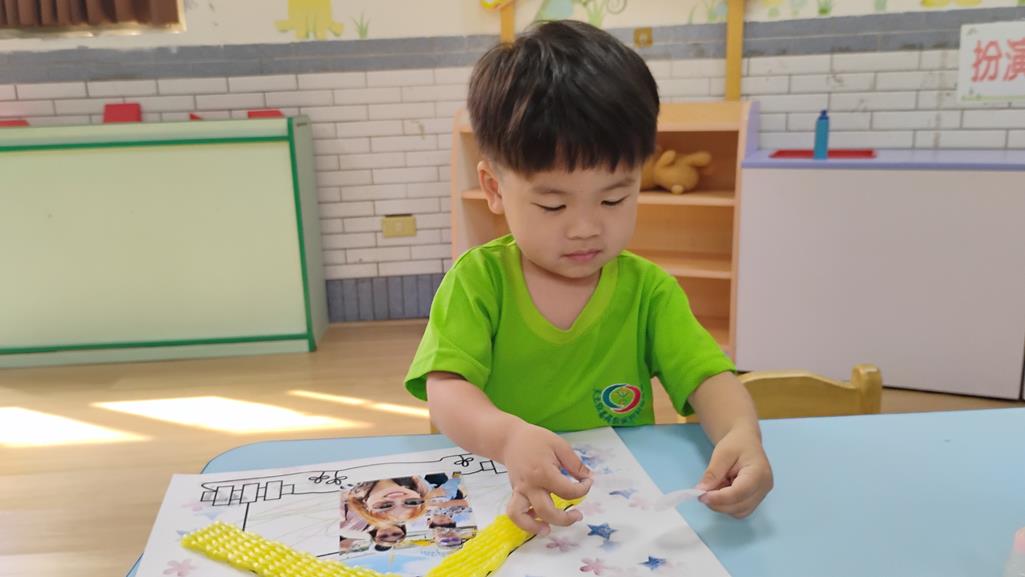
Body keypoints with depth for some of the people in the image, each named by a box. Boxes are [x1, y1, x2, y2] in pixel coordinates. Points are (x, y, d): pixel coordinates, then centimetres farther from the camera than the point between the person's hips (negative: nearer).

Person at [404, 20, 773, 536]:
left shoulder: (648, 290, -2)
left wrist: (741, 434, -31)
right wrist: (507, 436, -37)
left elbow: (709, 379, -7)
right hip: (496, 499, -1)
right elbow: (445, 390, -16)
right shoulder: (478, 280, -7)